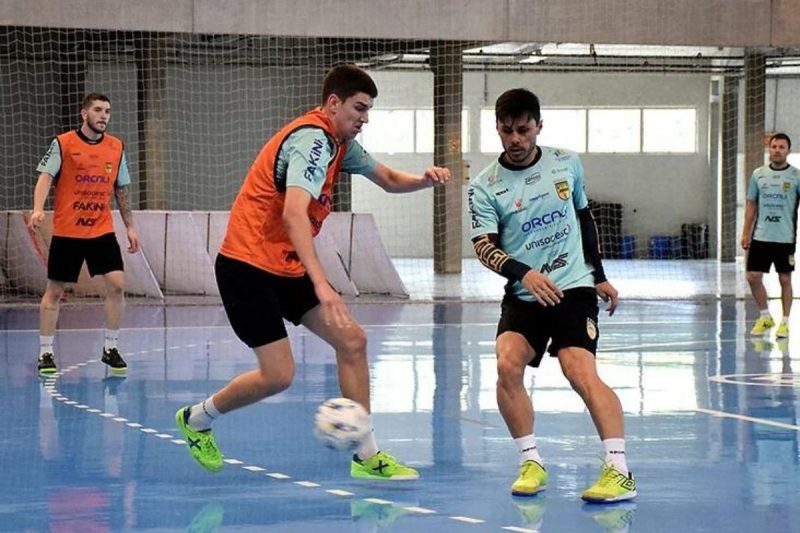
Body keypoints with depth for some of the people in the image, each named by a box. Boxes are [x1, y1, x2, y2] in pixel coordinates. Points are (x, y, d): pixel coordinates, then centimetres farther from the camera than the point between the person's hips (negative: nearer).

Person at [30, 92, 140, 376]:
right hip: (66, 232, -3)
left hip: (102, 230, 3)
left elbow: (122, 190, 15)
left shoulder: (116, 147, 7)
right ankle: (45, 353, 13)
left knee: (117, 285, -8)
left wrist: (130, 226, 13)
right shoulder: (63, 144, -5)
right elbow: (45, 177, -14)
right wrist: (38, 209, -30)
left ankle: (110, 348, 6)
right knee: (54, 291, 3)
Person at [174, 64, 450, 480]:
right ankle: (197, 418, 13)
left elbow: (388, 179, 23)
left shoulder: (339, 142, 10)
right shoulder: (312, 138, -20)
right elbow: (294, 213, -33)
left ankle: (365, 456, 6)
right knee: (279, 375, -12)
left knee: (352, 341, 1)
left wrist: (423, 179, -1)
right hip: (248, 266, -10)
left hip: (287, 268, 10)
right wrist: (321, 284, -42)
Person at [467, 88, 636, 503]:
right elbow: (484, 246, -12)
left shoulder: (567, 164, 4)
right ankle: (531, 463, -7)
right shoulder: (485, 187, -3)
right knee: (507, 364, -22)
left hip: (574, 287, -1)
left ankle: (620, 471, -20)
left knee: (580, 371, -21)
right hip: (523, 294, 1)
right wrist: (524, 274, -29)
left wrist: (599, 275, 19)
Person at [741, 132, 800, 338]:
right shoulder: (758, 174, 6)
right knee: (753, 277, 0)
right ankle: (765, 318, 17)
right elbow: (751, 205, 11)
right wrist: (746, 232, 6)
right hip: (761, 236, 3)